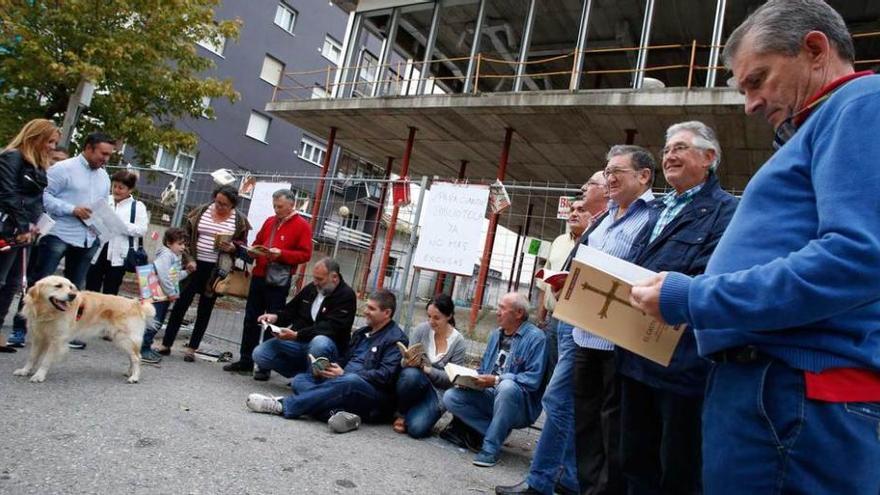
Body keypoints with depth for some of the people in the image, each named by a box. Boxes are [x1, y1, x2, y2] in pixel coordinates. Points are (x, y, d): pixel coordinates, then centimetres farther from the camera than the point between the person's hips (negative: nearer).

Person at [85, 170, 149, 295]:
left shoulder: (138, 206, 2)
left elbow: (142, 230, -9)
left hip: (118, 255, -3)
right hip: (98, 251, 3)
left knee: (110, 293, 5)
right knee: (90, 290, 8)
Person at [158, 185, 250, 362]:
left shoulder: (240, 220, -2)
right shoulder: (201, 211, 2)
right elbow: (185, 237, 4)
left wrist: (232, 248, -15)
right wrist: (188, 259, -7)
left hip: (216, 270, -1)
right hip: (195, 265, 1)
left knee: (205, 310, 7)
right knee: (180, 305, 5)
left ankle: (191, 348, 18)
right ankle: (166, 344, 16)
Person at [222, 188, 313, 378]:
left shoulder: (302, 226, -5)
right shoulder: (269, 222, 13)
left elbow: (305, 254, -11)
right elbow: (258, 242, 23)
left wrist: (281, 254, -21)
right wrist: (253, 251, 0)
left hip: (279, 281, -6)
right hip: (259, 276, 7)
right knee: (251, 319, 12)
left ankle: (265, 366, 8)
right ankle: (246, 360, 24)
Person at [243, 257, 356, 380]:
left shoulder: (346, 296, -12)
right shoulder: (311, 288, 9)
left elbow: (329, 328, -23)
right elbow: (290, 311, 18)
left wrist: (296, 335, -31)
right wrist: (276, 317, -5)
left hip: (327, 346, -6)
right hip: (298, 341, 6)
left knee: (320, 343, -41)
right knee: (259, 354, -9)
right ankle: (302, 374, -1)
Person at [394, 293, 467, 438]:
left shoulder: (459, 342, -7)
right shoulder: (421, 330, -5)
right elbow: (404, 362, -3)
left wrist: (425, 368, -19)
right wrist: (408, 363, -27)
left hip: (437, 392, -1)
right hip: (414, 382, 2)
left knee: (417, 429, -26)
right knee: (410, 374, -35)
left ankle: (409, 417, 12)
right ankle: (402, 414, -6)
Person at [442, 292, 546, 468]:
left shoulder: (535, 338, -12)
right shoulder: (496, 334, 12)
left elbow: (533, 379, -20)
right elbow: (483, 369, 17)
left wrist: (497, 380, -27)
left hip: (520, 405, -7)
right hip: (489, 395, 7)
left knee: (507, 387, -39)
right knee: (450, 397, -12)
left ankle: (491, 447, -22)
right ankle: (498, 431, -8)